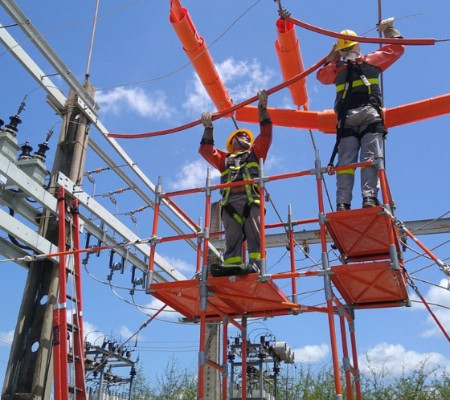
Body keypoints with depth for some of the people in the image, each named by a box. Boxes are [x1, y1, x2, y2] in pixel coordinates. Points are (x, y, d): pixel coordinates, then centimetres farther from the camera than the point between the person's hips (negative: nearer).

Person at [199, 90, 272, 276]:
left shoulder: (255, 153, 33)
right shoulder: (225, 159, 36)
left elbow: (266, 133, 25)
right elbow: (206, 150, 30)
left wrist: (262, 107, 24)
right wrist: (208, 127, 29)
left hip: (251, 199, -1)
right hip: (230, 201, 2)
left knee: (254, 234, -17)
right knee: (232, 238, -12)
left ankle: (255, 264, -30)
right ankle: (230, 266, -25)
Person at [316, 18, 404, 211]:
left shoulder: (336, 68, 17)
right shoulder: (371, 60, 14)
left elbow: (321, 75, 37)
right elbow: (397, 47, 26)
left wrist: (331, 56, 40)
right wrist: (389, 28, 40)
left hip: (346, 121, 2)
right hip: (370, 118, -2)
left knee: (345, 162, -5)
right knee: (370, 158, -12)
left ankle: (342, 203, -16)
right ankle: (369, 198, -28)